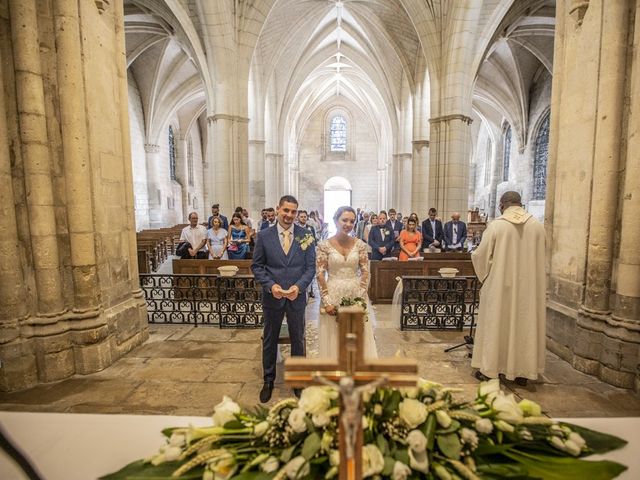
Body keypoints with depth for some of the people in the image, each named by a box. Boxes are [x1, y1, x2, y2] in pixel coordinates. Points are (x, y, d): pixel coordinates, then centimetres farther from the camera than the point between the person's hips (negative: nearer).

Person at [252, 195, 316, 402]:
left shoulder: (306, 235, -4)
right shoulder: (264, 236, -4)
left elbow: (311, 266, -3)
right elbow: (256, 266, -1)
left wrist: (299, 286, -18)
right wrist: (270, 285, -16)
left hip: (297, 296, 0)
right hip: (272, 296, 0)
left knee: (298, 339, 16)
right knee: (270, 340, 16)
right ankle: (268, 381, 37)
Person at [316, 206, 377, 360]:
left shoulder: (360, 244, 1)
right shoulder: (324, 245, -5)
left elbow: (365, 272, 1)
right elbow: (320, 274, -7)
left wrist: (360, 297, -8)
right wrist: (326, 301, -11)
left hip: (356, 295, 2)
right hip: (333, 295, -1)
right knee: (333, 338, 9)